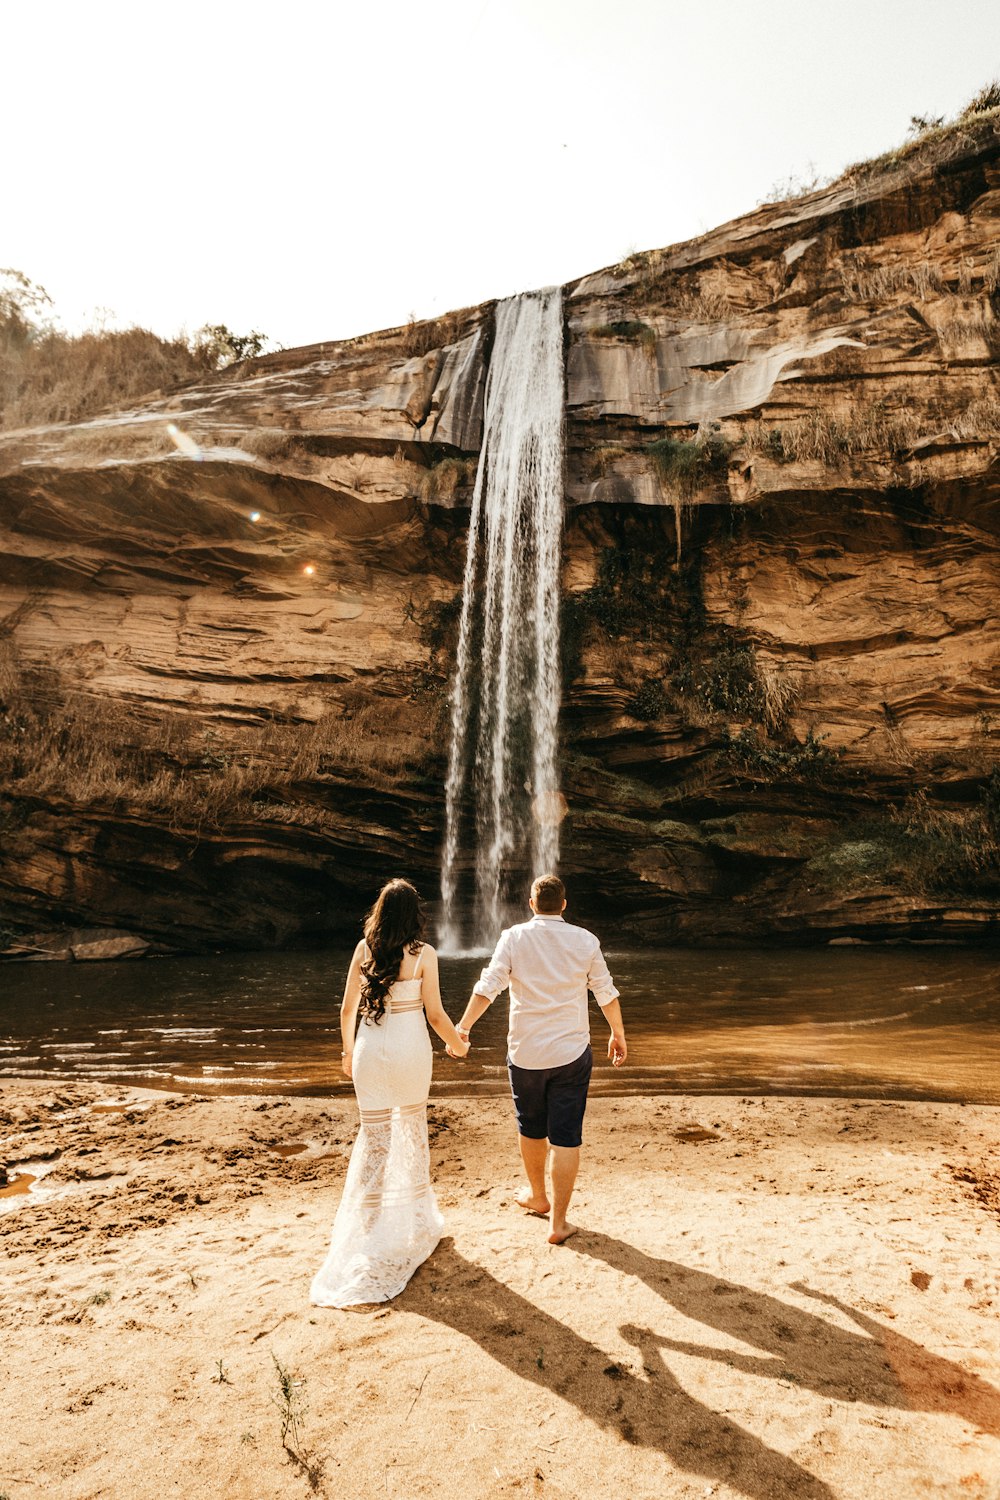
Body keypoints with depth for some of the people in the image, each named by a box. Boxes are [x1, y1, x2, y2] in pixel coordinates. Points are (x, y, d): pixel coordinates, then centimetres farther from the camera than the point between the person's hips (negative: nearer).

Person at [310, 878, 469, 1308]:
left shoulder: (364, 949, -2)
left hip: (369, 1048, 2)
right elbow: (435, 1014, -7)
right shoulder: (423, 954, -10)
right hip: (410, 1049, -1)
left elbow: (348, 1008, 4)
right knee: (413, 1129, 19)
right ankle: (416, 1219, 34)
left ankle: (368, 1226, 12)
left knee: (372, 1137, 11)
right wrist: (457, 1043, 11)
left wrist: (348, 1049, 19)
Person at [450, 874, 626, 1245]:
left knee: (531, 1129, 20)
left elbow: (487, 987, -9)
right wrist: (618, 1034, 18)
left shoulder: (514, 937, -6)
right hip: (571, 1054, 0)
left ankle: (538, 1197, 40)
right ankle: (558, 1223, 10)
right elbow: (607, 994, 4)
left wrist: (464, 1026, 2)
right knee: (566, 1138, 6)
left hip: (525, 1052, 1)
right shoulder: (585, 940, -3)